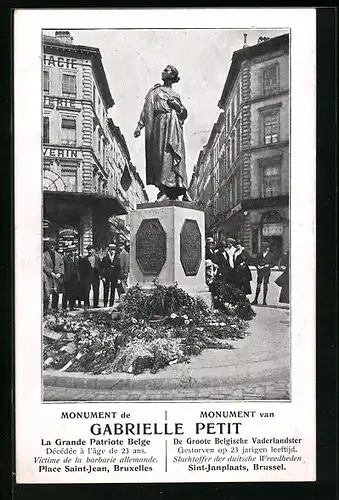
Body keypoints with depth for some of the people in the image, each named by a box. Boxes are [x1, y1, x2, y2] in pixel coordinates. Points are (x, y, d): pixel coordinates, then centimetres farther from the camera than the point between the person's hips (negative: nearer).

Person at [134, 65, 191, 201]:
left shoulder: (176, 95, 24)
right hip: (160, 123, -1)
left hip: (174, 126, 1)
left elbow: (184, 113, 17)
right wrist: (140, 125, -4)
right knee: (161, 155, -14)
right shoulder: (155, 90, 20)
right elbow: (147, 108, 8)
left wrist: (176, 105, -3)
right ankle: (164, 189, -21)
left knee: (175, 156, -11)